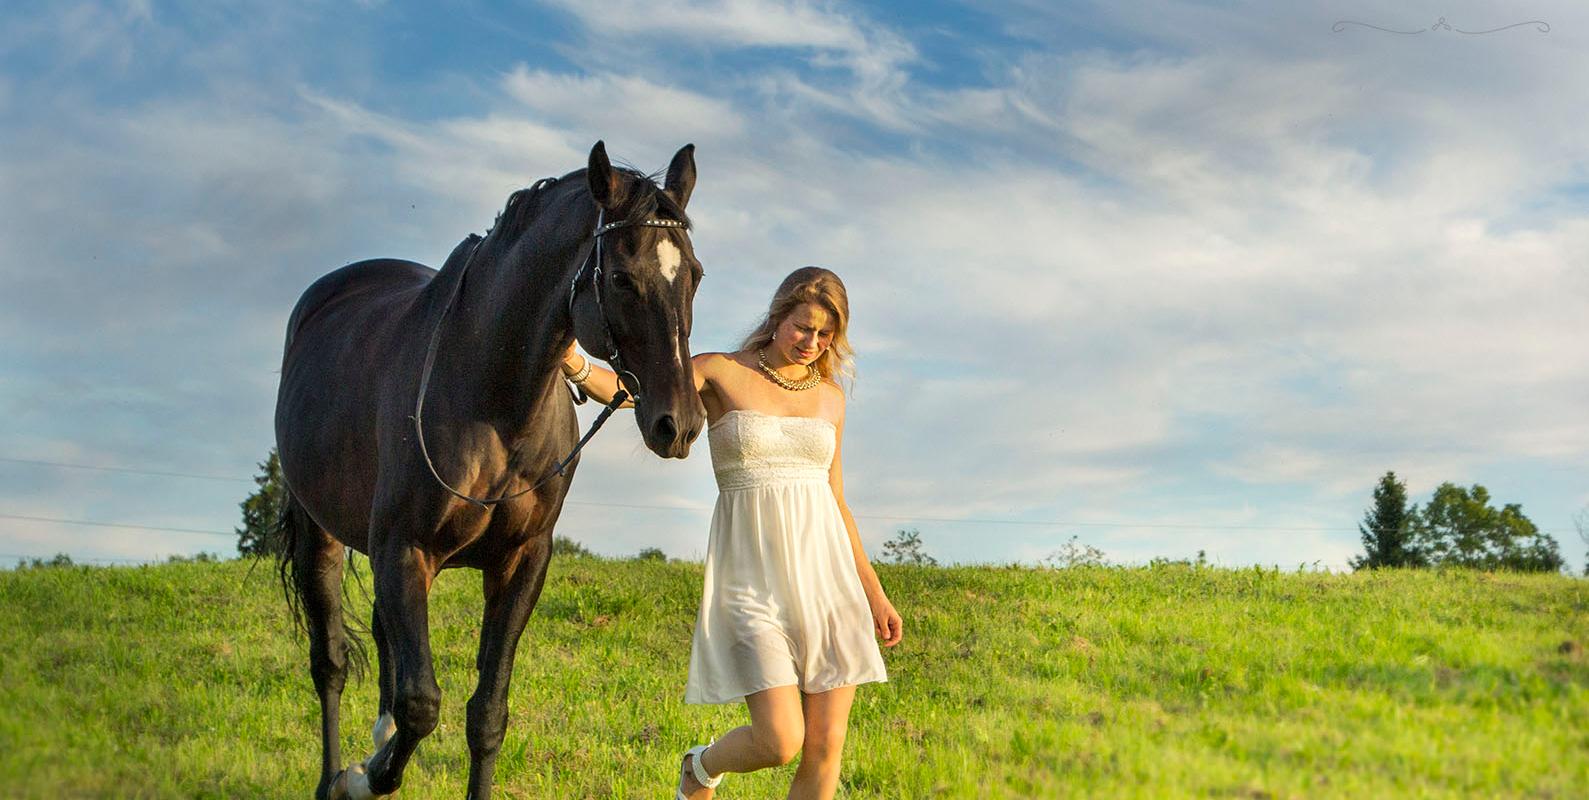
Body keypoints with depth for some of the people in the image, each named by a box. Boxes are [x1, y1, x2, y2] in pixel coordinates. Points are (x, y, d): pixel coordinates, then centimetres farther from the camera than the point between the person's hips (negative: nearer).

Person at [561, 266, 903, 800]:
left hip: (825, 576, 4)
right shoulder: (722, 374, 0)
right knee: (780, 742, -11)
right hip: (752, 580, -4)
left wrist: (873, 592, 17)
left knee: (825, 748, 1)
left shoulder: (830, 396, 12)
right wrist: (575, 363, -37)